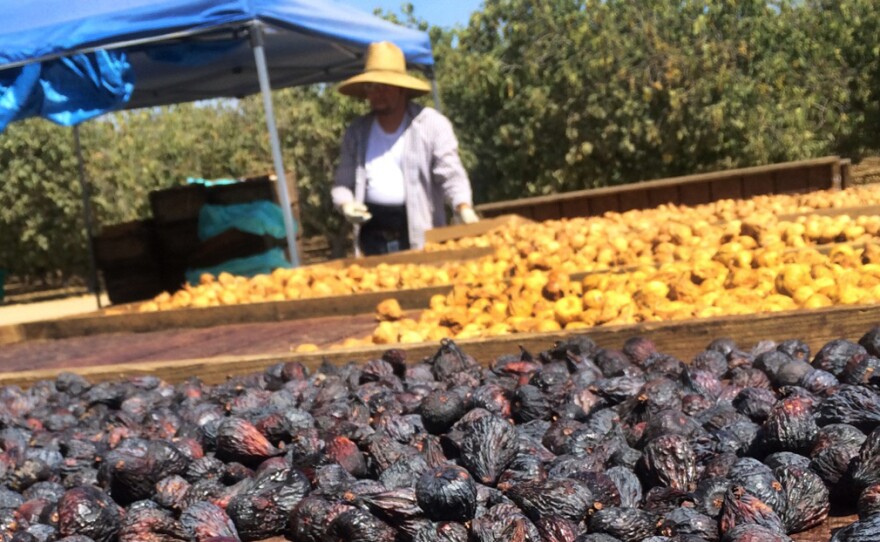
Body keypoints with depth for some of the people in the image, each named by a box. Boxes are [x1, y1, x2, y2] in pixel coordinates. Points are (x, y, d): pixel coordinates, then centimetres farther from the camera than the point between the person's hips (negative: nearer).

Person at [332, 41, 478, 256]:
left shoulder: (432, 124, 0)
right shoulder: (356, 132, 11)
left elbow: (451, 175, -6)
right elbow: (343, 181, 16)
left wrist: (464, 209, -23)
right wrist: (346, 204, -6)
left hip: (420, 235, -3)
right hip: (373, 236, 3)